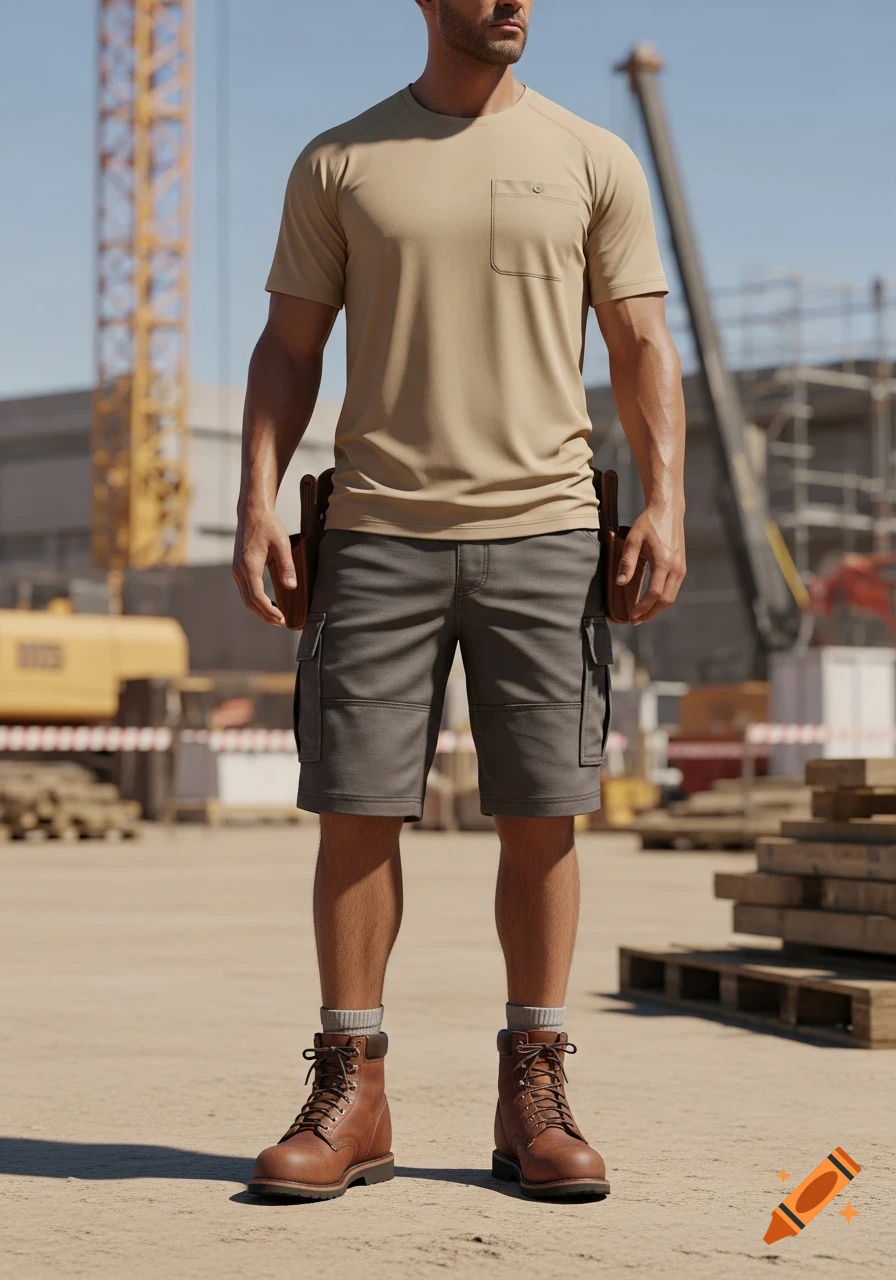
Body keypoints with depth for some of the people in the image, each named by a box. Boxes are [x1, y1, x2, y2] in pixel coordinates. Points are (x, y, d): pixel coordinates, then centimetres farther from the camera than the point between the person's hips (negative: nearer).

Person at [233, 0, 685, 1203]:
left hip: (544, 528, 0)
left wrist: (666, 500, -6)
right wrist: (256, 500, -4)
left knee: (540, 815, 0)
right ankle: (350, 1098, 8)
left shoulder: (593, 160, 9)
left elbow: (642, 348, 7)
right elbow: (288, 349, 9)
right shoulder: (338, 164, 9)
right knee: (354, 808, -2)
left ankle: (534, 1099, 10)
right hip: (378, 530, 0)